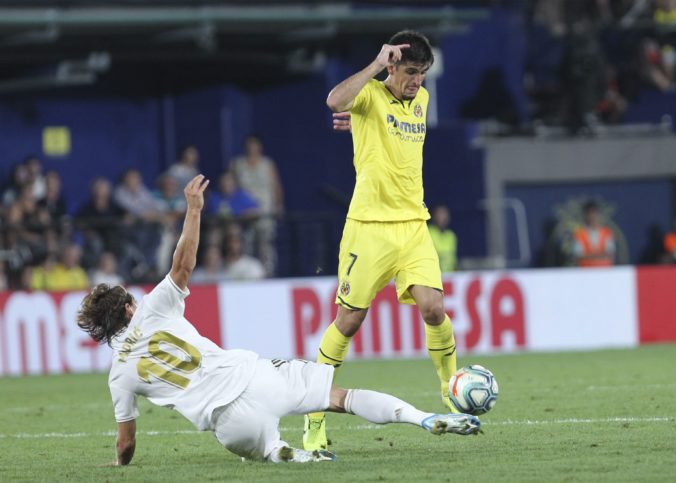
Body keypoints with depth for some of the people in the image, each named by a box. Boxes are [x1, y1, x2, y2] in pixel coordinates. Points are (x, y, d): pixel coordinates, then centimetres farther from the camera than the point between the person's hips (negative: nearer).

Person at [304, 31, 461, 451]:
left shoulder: (422, 99, 12)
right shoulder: (370, 94, -7)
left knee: (433, 308, -11)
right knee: (348, 321, -3)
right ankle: (315, 416, 9)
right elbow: (335, 101, -30)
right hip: (369, 224, -5)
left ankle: (452, 392, 10)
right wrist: (377, 66, -27)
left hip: (413, 224, 5)